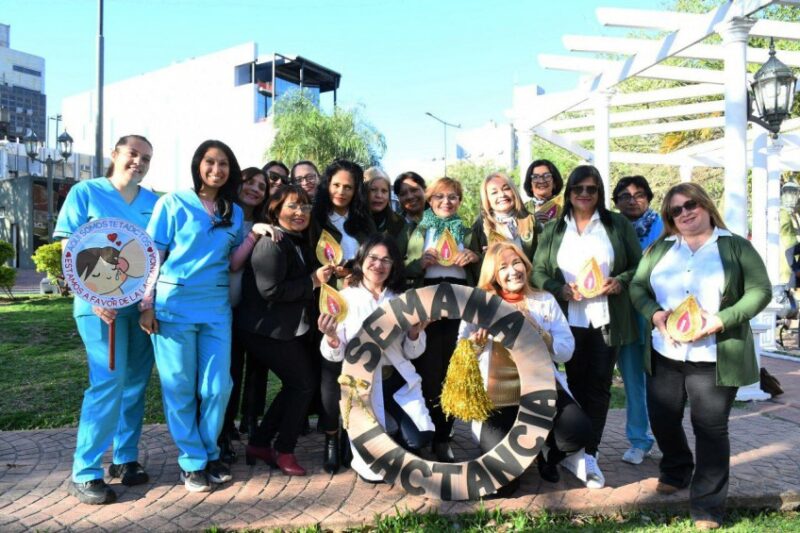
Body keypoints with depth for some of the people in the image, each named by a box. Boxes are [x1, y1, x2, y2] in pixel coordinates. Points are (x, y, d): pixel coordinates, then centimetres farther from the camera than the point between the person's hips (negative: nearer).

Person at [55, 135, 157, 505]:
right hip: (101, 301, -4)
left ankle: (125, 457, 23)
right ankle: (84, 473, 1)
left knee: (136, 382, 8)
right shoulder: (85, 192, 1)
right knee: (110, 381, -12)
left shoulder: (153, 202, 11)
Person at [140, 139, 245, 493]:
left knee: (218, 385, 5)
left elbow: (233, 264, 12)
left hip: (217, 307, 4)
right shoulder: (173, 203, 0)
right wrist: (146, 305, -8)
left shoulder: (234, 213, 12)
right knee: (180, 387, 4)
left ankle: (210, 454, 24)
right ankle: (192, 461, 18)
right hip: (174, 304, -3)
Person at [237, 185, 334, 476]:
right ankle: (283, 449, 11)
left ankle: (259, 443, 22)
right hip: (268, 330, -10)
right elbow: (270, 290, -25)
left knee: (296, 384, 12)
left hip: (291, 328, 10)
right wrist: (312, 281, -21)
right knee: (304, 383, -5)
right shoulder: (272, 243, -17)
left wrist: (325, 275, 6)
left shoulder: (300, 242, 13)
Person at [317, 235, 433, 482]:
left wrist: (415, 333, -14)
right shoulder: (345, 298, -2)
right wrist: (332, 339, -28)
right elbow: (335, 355, -6)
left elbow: (411, 353, 7)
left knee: (421, 436, -14)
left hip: (398, 378, 3)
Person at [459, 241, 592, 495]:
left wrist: (536, 329, -16)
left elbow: (566, 352, 0)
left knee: (579, 433, -24)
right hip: (497, 400, -2)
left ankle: (548, 455, 13)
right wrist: (475, 345, -22)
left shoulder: (545, 301, 6)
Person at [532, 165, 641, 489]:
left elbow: (638, 266, 6)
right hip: (569, 320, 1)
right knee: (576, 385, 7)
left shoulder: (618, 225, 6)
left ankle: (588, 454, 8)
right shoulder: (553, 230, 8)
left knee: (599, 386, 2)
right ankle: (584, 454, 18)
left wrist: (620, 282, -14)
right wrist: (560, 289, -14)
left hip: (607, 319, 0)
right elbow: (538, 271, 4)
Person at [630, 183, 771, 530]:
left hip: (714, 357, -3)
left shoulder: (736, 247, 1)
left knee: (710, 429, 1)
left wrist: (721, 320, -19)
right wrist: (655, 314, -14)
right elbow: (637, 286, 6)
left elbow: (760, 291, -6)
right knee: (663, 420, 13)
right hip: (665, 354, 4)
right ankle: (676, 471, 42)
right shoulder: (660, 248, 10)